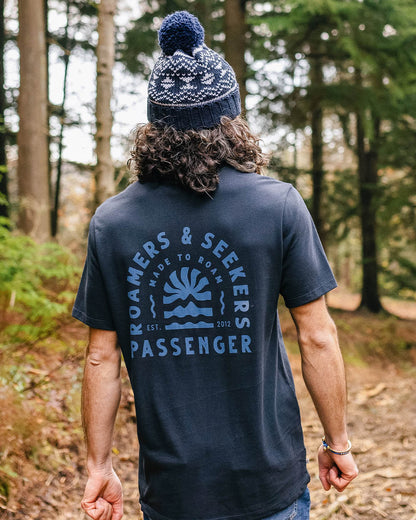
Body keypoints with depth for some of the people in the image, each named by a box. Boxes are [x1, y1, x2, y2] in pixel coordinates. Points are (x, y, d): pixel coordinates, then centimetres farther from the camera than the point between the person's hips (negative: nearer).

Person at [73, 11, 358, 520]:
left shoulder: (110, 222, -6)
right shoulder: (279, 205, -12)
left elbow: (102, 356, -2)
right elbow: (317, 338, -9)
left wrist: (99, 466, 8)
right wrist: (338, 442, 4)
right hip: (269, 479, -1)